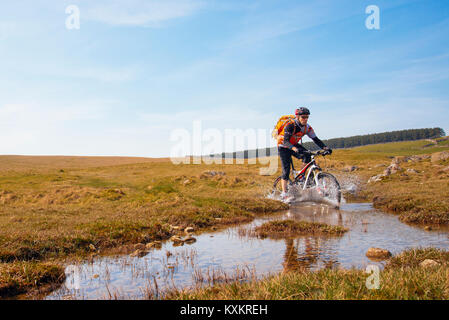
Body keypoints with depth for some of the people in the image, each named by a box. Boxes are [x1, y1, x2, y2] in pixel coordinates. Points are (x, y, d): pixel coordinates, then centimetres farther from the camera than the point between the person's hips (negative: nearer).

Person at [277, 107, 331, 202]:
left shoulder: (307, 127, -11)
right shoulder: (291, 126, -28)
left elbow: (316, 139, -12)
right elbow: (286, 141, -36)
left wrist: (325, 147, -28)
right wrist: (294, 149, -54)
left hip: (294, 145, 5)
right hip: (283, 147, -5)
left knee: (307, 156, -23)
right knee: (286, 169, -14)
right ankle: (284, 194, -10)